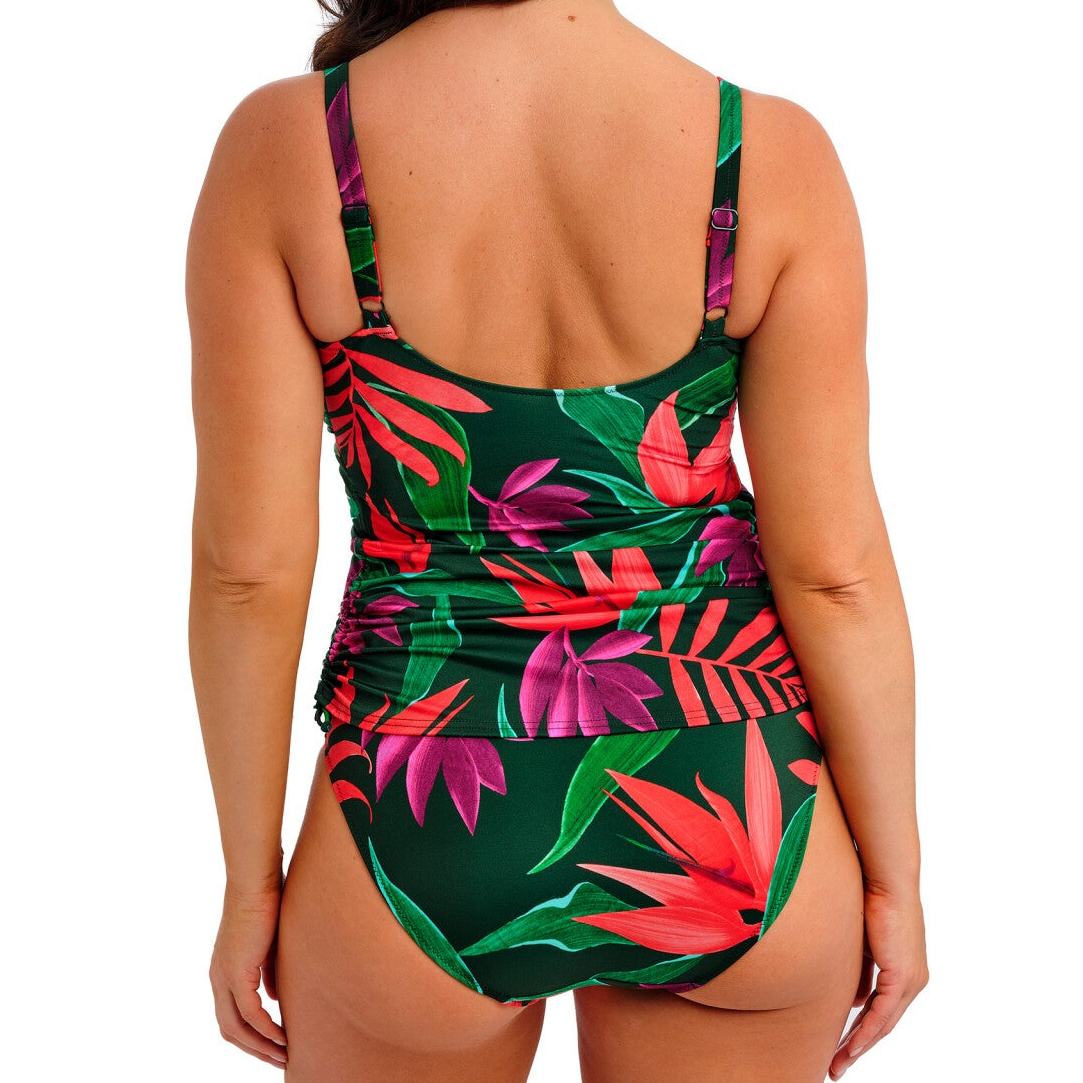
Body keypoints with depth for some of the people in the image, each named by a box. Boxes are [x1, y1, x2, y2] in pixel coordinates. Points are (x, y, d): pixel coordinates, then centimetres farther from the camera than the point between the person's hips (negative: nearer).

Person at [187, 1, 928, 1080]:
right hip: (730, 823, 1)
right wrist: (894, 875, 5)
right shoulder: (773, 153, -9)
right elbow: (834, 567, -8)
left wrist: (252, 882, 4)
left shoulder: (281, 145, -11)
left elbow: (248, 567, -9)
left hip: (427, 847, 0)